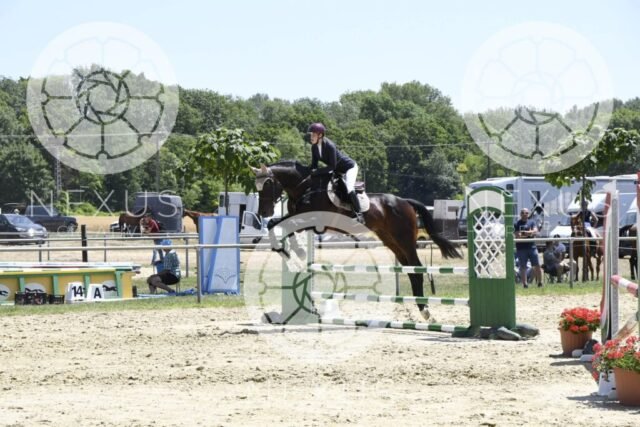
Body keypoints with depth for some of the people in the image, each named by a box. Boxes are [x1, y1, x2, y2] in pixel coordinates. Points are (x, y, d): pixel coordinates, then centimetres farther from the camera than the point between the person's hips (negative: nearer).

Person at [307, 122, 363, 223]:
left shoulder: (330, 146, -32)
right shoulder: (314, 147, -9)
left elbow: (332, 166, -32)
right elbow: (314, 164, -1)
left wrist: (317, 171, -33)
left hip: (349, 167, -9)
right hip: (338, 171, 9)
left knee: (349, 190, -26)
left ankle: (359, 214, -19)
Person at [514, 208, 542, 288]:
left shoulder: (531, 222, 14)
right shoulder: (517, 224, 4)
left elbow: (535, 231, -2)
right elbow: (518, 236, -8)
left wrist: (525, 232, -15)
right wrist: (530, 233, -8)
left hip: (532, 247, 2)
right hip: (521, 248, -2)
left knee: (537, 265, -2)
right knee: (523, 267, -1)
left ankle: (540, 283, 3)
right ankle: (524, 284, 0)